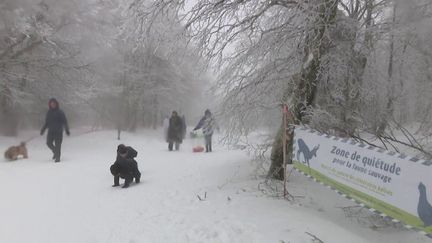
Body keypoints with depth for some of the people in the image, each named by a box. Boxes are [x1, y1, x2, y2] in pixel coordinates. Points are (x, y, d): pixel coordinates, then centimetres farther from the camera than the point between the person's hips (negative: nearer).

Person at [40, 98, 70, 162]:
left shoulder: (60, 112, -1)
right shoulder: (49, 112, 12)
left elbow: (64, 122, -3)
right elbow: (46, 123, 21)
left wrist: (67, 130, -11)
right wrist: (43, 129, 14)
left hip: (58, 131, -4)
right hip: (51, 131, 4)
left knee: (57, 144, -7)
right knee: (49, 143, -6)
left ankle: (57, 157, 0)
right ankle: (55, 152, 21)